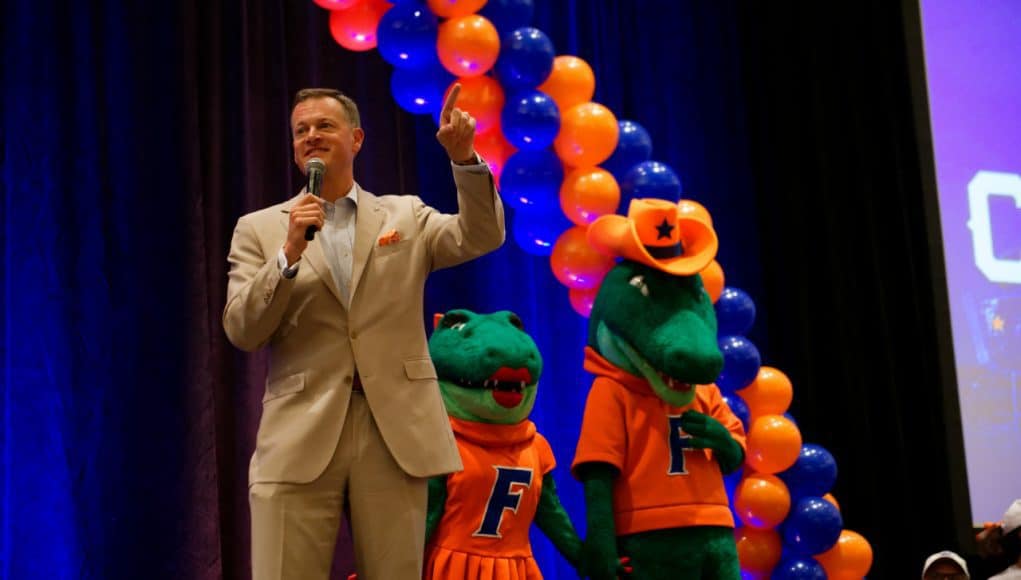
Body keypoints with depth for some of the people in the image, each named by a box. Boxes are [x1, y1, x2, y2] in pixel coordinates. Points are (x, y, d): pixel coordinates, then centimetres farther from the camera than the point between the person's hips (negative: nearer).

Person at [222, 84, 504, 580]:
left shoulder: (405, 215, 13)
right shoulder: (259, 228, 10)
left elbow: (482, 237, -3)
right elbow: (241, 331, 0)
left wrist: (464, 158, -17)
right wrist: (290, 253, -13)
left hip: (394, 433, 1)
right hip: (300, 438, 0)